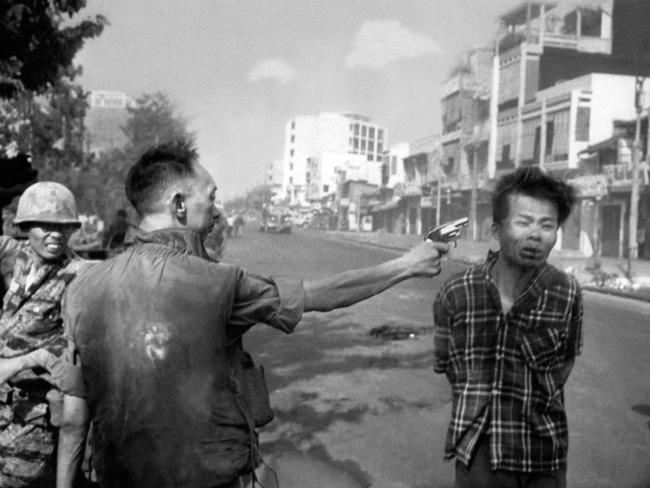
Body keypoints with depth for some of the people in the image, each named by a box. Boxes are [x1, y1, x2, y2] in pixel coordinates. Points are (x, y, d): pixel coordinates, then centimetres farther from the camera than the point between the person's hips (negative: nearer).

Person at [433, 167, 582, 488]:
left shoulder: (566, 294, -11)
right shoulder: (456, 293, -12)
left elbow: (566, 359, 6)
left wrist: (538, 401, 1)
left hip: (545, 460, 1)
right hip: (477, 453, 0)